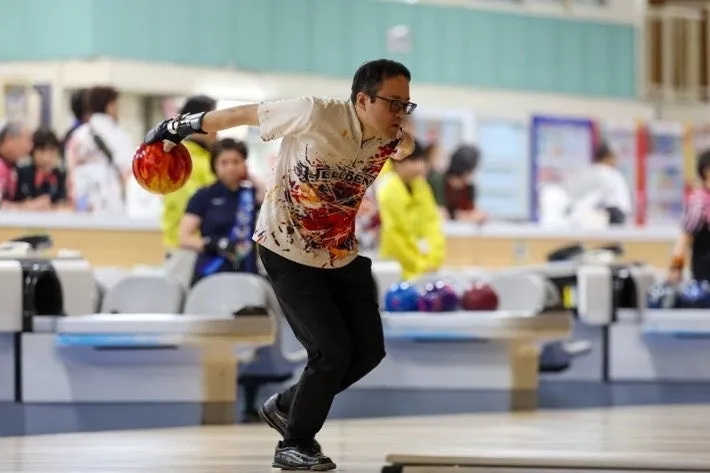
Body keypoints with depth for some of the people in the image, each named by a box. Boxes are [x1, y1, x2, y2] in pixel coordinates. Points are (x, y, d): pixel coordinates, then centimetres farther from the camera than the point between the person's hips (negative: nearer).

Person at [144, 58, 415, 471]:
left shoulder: (390, 139, -9)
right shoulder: (315, 115, -26)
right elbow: (242, 115, -13)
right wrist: (179, 127, -4)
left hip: (342, 255, 7)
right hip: (289, 255, -7)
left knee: (369, 350, 4)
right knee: (332, 351, -13)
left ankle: (286, 407, 26)